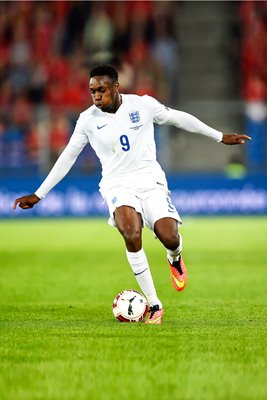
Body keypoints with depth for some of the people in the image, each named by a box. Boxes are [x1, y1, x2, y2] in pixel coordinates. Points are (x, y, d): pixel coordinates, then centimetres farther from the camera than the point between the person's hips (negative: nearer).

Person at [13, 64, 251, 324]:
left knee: (170, 238, -19)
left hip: (150, 180, 1)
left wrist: (220, 137, 16)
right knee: (131, 235, -30)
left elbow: (179, 118, 10)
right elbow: (67, 158, 8)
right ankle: (154, 305, -22)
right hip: (117, 184, -1)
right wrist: (38, 195, 8)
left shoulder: (142, 104, -3)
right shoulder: (88, 120, -1)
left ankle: (174, 259, 24)